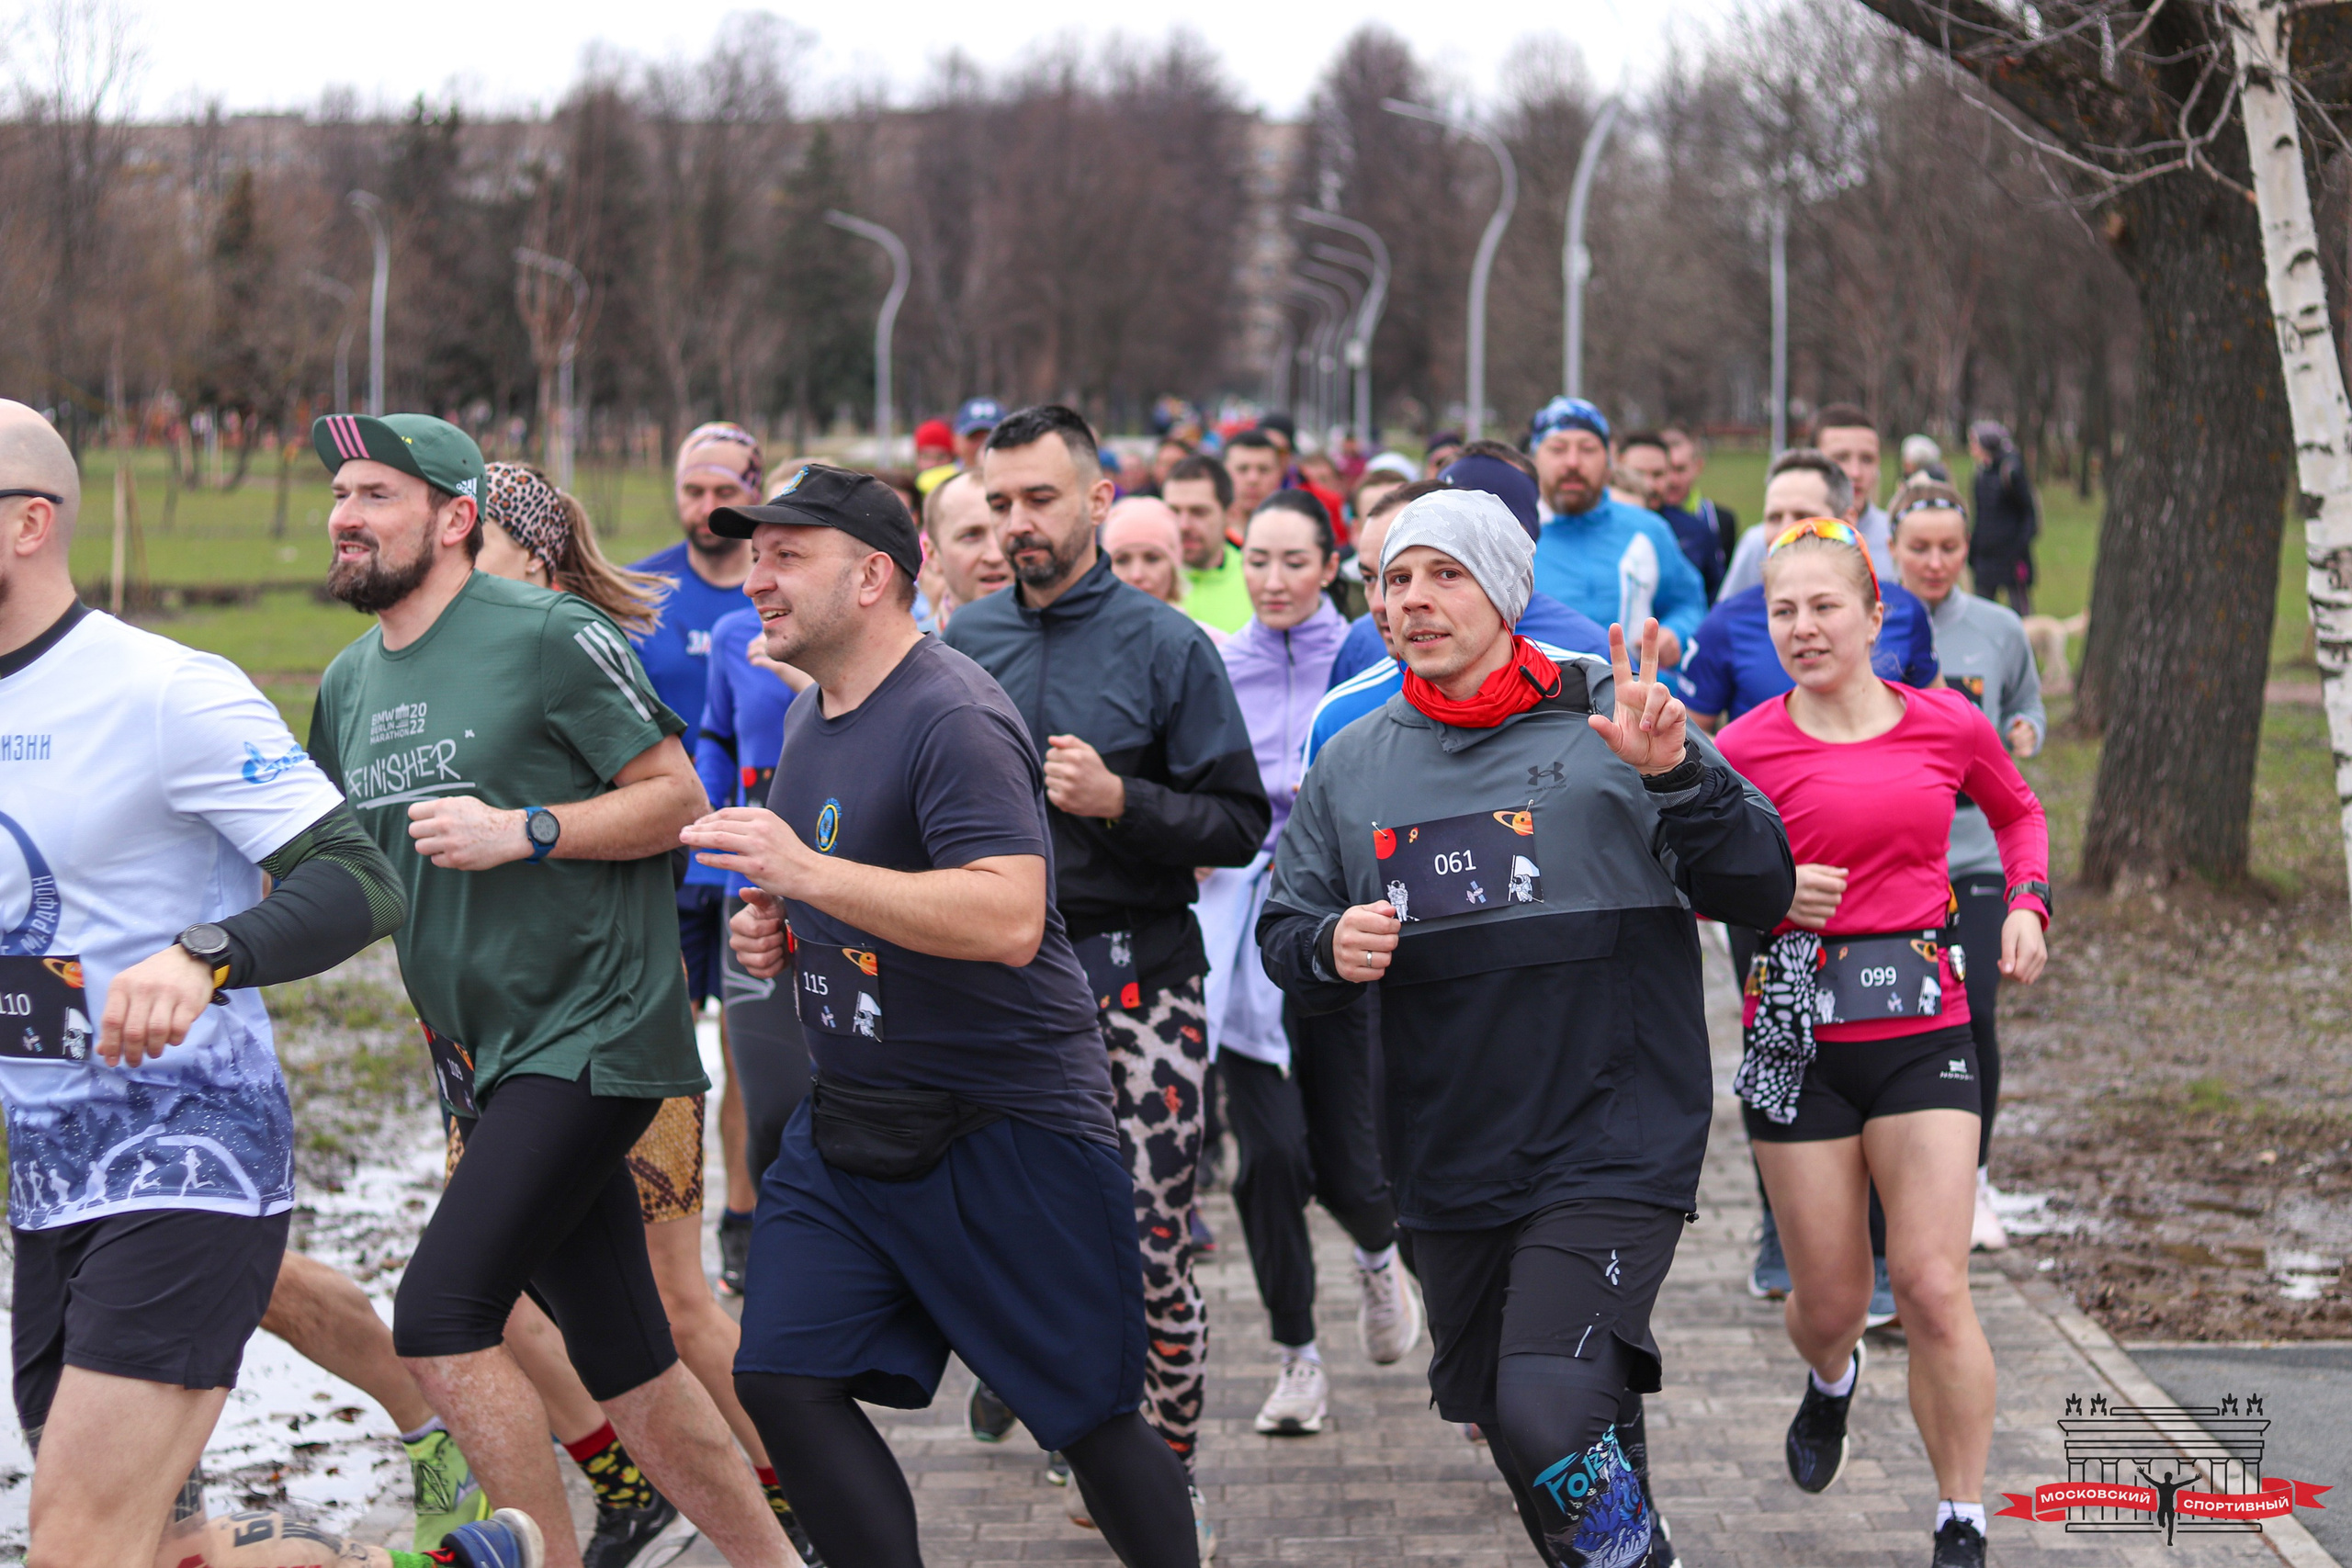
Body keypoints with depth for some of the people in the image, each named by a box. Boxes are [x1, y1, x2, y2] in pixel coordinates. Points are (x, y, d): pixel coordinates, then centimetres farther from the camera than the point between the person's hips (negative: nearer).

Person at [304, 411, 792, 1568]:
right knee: (624, 1362, 10)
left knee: (441, 1317, -18)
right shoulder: (350, 685, 12)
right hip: (483, 1058, 8)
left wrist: (523, 831, -21)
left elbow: (677, 797, -9)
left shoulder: (550, 636, -10)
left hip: (592, 1032, -8)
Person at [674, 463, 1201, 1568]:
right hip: (849, 1123, 9)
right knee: (783, 1381, -2)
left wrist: (807, 874, -31)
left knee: (1091, 1419, 1)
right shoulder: (810, 720, 12)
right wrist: (775, 929, 6)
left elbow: (1007, 919, -31)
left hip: (1008, 1128, -9)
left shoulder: (954, 720, -18)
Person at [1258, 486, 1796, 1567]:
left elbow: (1760, 891, -7)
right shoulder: (1352, 765, 9)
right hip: (1449, 1168, 5)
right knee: (1504, 1424, 16)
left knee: (1551, 1420, -21)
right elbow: (1282, 929, 15)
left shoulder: (1606, 723, -3)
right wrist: (1328, 949, -8)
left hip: (1611, 1145, -5)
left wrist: (1677, 775, -23)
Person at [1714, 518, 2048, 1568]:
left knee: (1933, 1288, -9)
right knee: (1828, 1302, 8)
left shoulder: (1948, 726, 2)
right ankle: (1829, 1385, 46)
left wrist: (2026, 902, 6)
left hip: (1924, 1025, 0)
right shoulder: (1748, 748, -4)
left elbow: (2017, 812, 23)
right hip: (1798, 1032, 0)